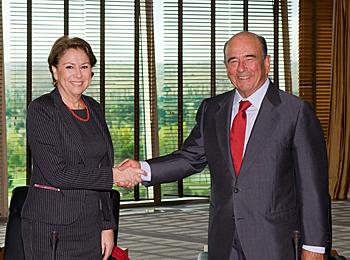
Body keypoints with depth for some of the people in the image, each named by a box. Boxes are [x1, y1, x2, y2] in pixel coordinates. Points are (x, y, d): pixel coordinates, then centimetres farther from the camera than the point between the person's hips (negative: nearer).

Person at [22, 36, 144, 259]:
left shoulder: (94, 109, 12)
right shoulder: (41, 110, -8)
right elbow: (56, 172, -17)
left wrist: (108, 225, 10)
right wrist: (113, 175, -14)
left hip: (91, 222, 6)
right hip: (51, 228, -5)